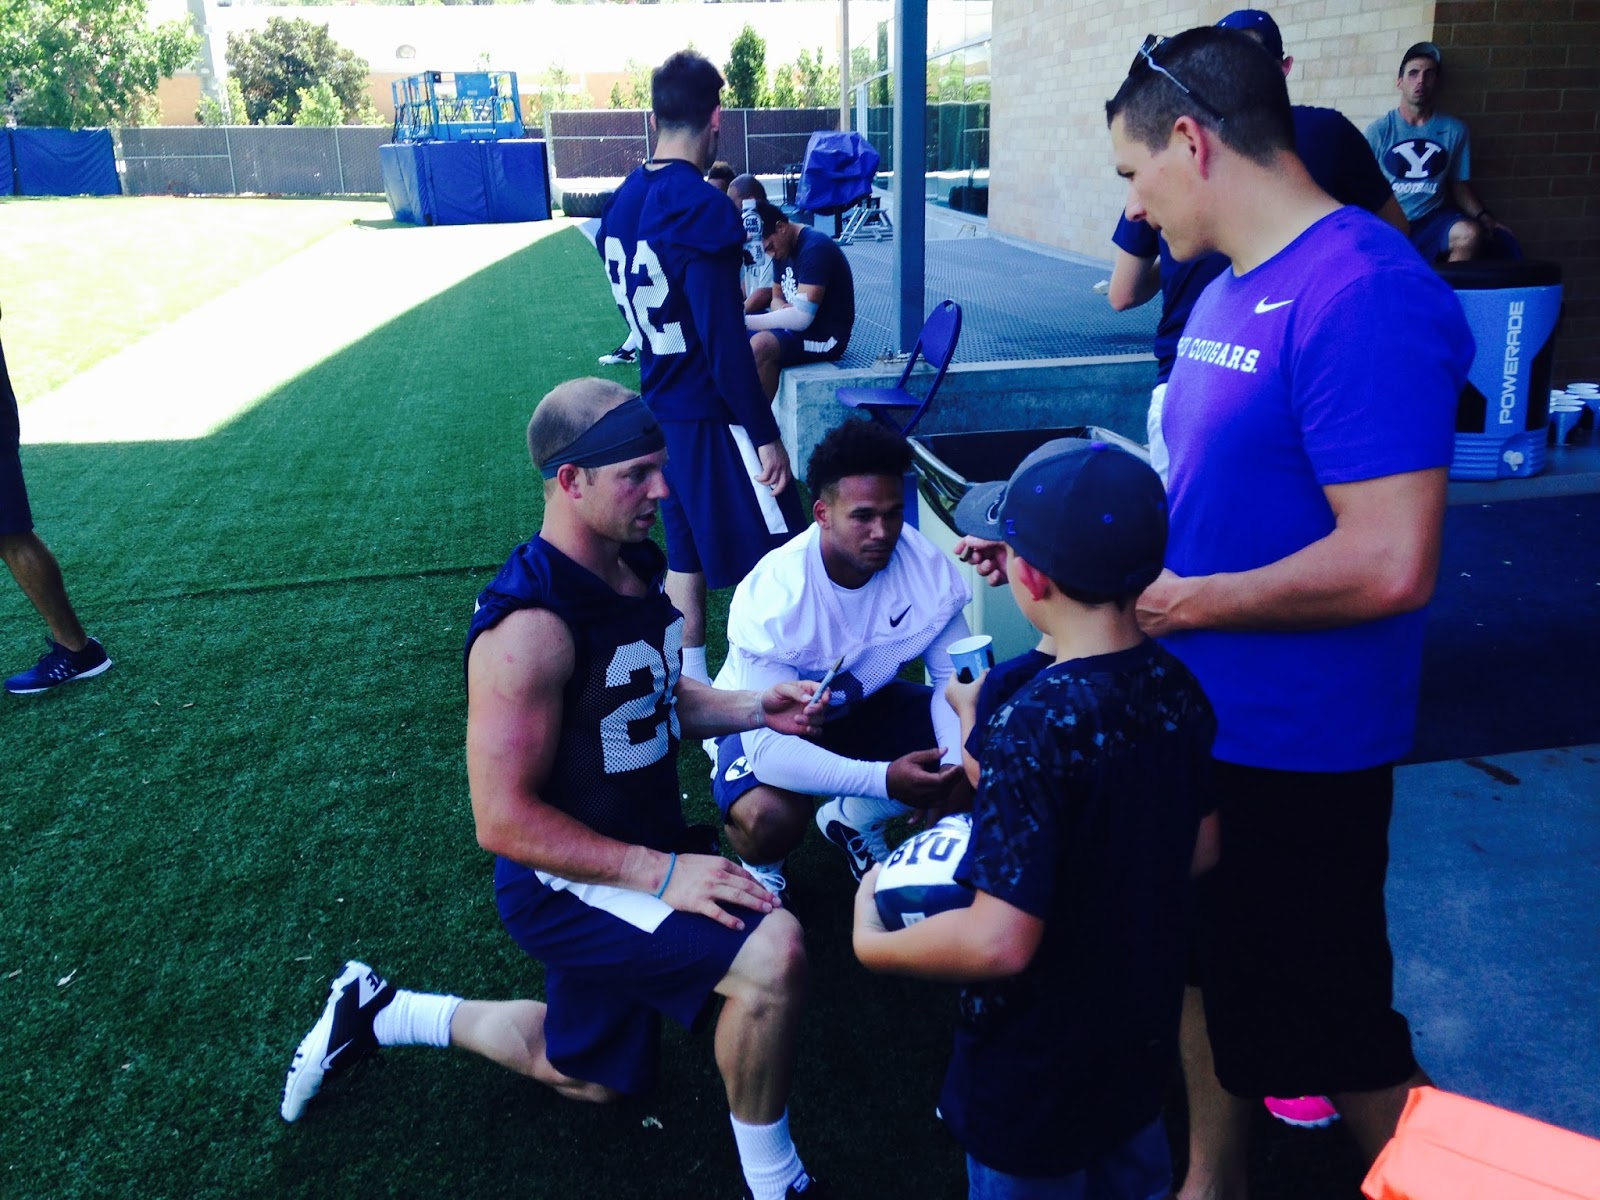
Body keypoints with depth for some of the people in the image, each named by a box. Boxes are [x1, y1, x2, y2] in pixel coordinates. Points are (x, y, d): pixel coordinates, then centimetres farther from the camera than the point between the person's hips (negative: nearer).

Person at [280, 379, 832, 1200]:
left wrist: (753, 710, -3)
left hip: (641, 850, 9)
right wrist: (662, 874, -30)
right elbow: (504, 821, -28)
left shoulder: (638, 566, -2)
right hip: (565, 884, -9)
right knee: (773, 952, -29)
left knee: (590, 1076, 27)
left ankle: (382, 1013, 41)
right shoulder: (530, 624, -30)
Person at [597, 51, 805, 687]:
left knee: (686, 553, 17)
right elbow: (724, 338, -21)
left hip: (659, 411, 8)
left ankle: (692, 682, 27)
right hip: (712, 415, -8)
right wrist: (766, 435, -16)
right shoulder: (702, 206, -19)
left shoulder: (622, 202, 6)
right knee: (780, 561, 2)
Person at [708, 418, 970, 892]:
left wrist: (956, 760, -29)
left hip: (859, 702, 5)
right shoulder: (774, 593, -34)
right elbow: (768, 745, -37)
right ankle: (762, 866, 6)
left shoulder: (925, 564, -22)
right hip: (765, 717, -5)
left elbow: (952, 677, -10)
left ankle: (854, 819, 15)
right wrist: (882, 778, -48)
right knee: (770, 817, -35)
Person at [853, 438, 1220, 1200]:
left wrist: (872, 942, -17)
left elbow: (1000, 943, -32)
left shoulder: (1036, 725, -32)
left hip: (1038, 1072, -6)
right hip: (1144, 1030, 6)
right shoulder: (1175, 686, -10)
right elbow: (1201, 851, 4)